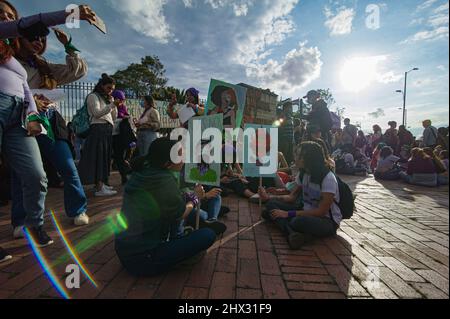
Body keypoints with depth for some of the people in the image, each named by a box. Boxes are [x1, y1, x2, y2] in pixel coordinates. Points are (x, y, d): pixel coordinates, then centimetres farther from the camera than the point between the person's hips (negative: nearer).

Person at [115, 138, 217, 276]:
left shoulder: (140, 173, -1)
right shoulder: (165, 181, -24)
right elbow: (181, 214, -9)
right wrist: (193, 201, 9)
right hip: (142, 260, -8)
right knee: (208, 235, -11)